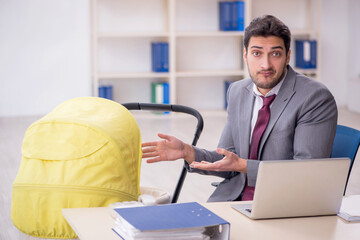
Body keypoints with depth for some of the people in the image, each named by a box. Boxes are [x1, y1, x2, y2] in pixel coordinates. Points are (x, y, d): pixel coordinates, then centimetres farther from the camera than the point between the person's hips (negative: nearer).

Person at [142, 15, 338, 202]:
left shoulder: (316, 98, -12)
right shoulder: (237, 92, 10)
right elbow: (229, 162, 13)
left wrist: (243, 166, -23)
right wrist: (187, 152, -5)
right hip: (236, 198, 5)